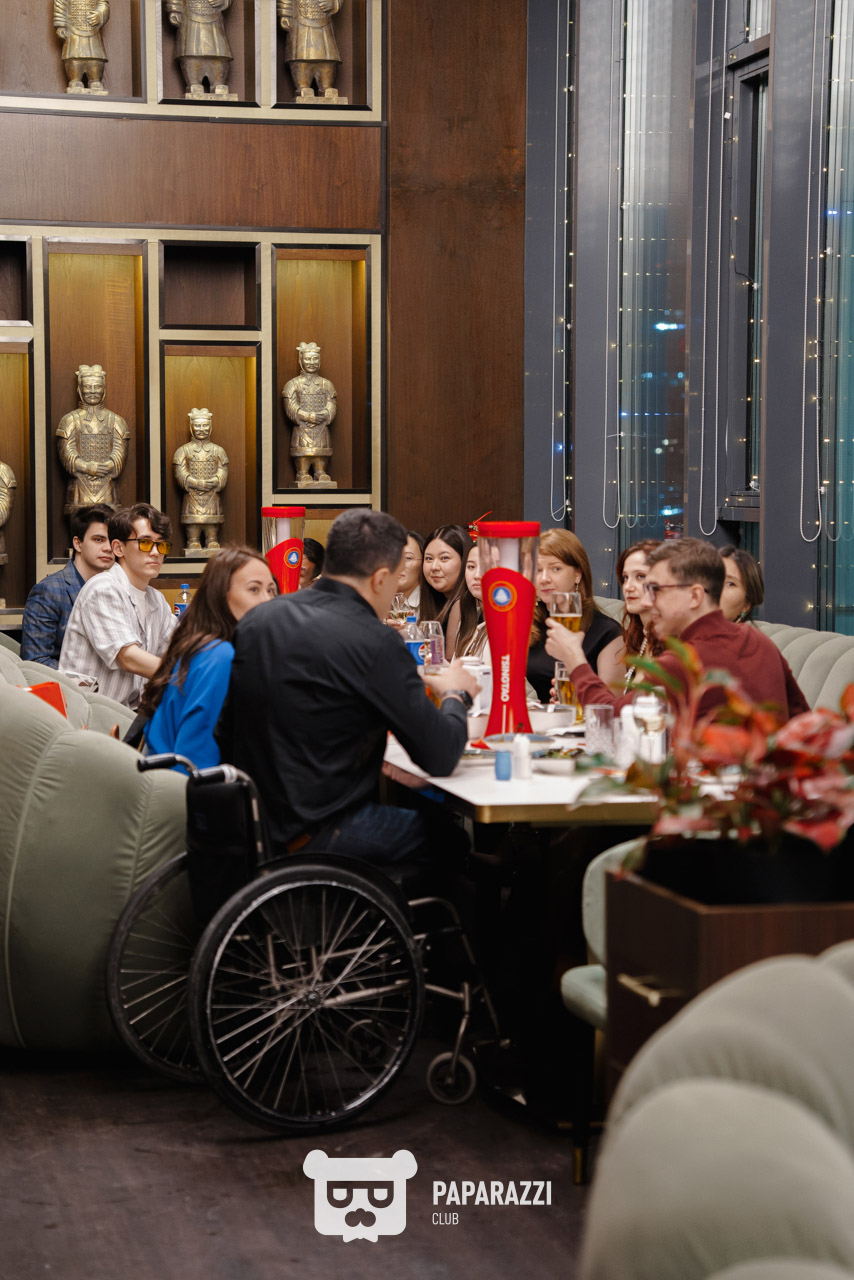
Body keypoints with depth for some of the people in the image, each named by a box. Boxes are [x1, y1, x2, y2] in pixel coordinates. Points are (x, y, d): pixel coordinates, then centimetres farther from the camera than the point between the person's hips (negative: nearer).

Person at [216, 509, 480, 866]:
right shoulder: (375, 643, -17)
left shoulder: (256, 621, 5)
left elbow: (225, 734, 15)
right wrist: (456, 694, 8)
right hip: (317, 834, -8)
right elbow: (440, 757, -12)